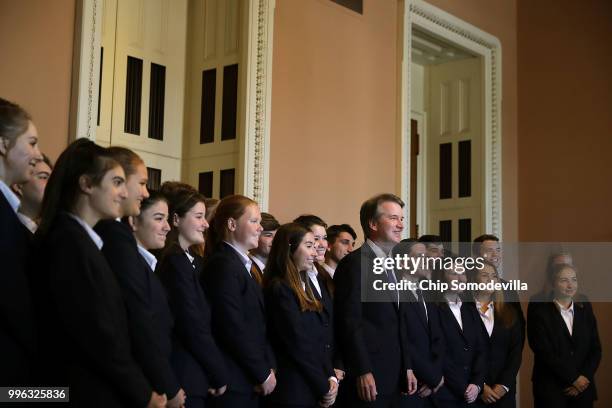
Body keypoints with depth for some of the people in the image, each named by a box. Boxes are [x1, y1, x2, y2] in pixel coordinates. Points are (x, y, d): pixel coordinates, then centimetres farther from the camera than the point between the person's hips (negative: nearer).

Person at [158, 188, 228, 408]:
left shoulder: (193, 260, 12)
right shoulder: (174, 262, -15)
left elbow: (203, 322, 9)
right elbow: (193, 326, -16)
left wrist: (215, 373, 3)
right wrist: (220, 375, -8)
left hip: (199, 376, 9)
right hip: (186, 378, -9)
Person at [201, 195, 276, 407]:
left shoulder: (242, 263, 14)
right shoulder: (223, 264, -14)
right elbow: (233, 329, -18)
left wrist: (269, 366, 2)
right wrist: (264, 373, -11)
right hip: (232, 382, -8)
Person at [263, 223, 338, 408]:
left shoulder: (307, 285, 14)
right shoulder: (279, 289, -12)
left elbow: (324, 339, 11)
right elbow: (298, 344, -16)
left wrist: (331, 377, -2)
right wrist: (324, 388, -10)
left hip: (318, 390, 8)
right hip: (294, 391, -8)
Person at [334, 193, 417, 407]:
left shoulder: (390, 265, 16)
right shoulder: (355, 263, -11)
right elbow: (350, 322, -16)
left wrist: (407, 367, 14)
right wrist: (362, 372, -20)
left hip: (394, 379, 8)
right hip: (368, 377, -8)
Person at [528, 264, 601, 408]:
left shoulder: (585, 308, 7)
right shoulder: (539, 311, -6)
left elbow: (596, 349, 6)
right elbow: (544, 352, -12)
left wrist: (584, 378, -7)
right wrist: (574, 378, -12)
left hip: (583, 389, 4)